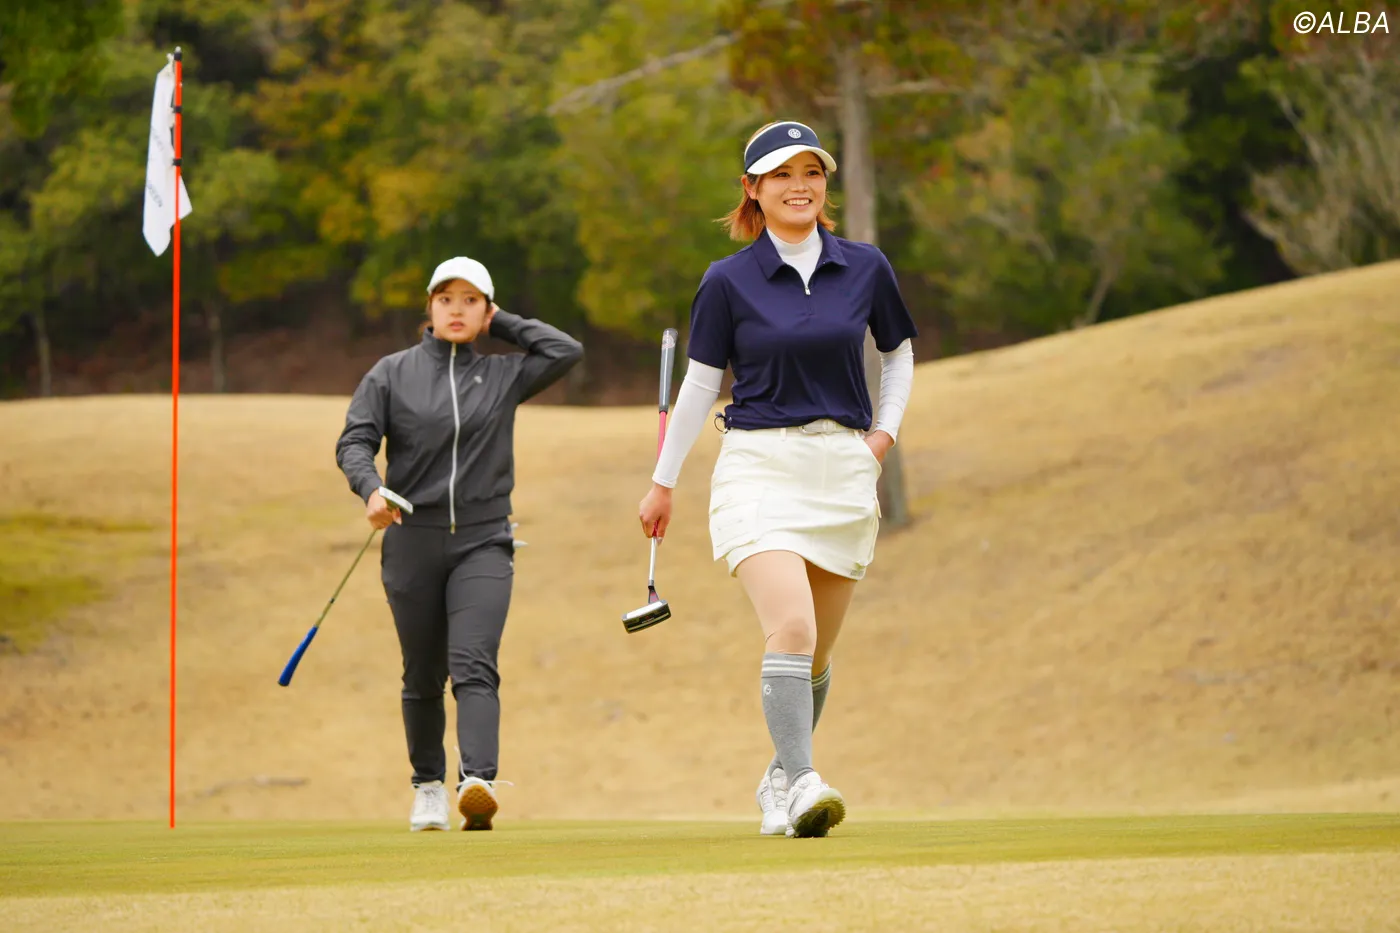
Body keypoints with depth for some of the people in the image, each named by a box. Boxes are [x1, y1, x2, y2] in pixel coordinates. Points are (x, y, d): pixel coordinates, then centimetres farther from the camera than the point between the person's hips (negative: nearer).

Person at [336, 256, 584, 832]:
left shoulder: (504, 375, 11)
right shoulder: (391, 374, 6)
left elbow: (567, 351, 2)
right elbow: (355, 440, -2)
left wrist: (501, 324, 7)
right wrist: (371, 488, -23)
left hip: (483, 544, 0)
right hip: (412, 541, 0)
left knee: (474, 666, -17)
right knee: (423, 676, 8)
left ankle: (478, 782, -32)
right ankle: (428, 787, 24)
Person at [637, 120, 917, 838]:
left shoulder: (865, 268, 6)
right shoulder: (728, 281, -1)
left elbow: (898, 352, 22)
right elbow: (699, 383, 7)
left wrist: (886, 429, 7)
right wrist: (663, 483, 11)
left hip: (843, 473, 3)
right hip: (759, 467, -3)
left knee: (818, 650, 8)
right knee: (791, 629, -22)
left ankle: (780, 780, 28)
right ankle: (801, 785, -27)